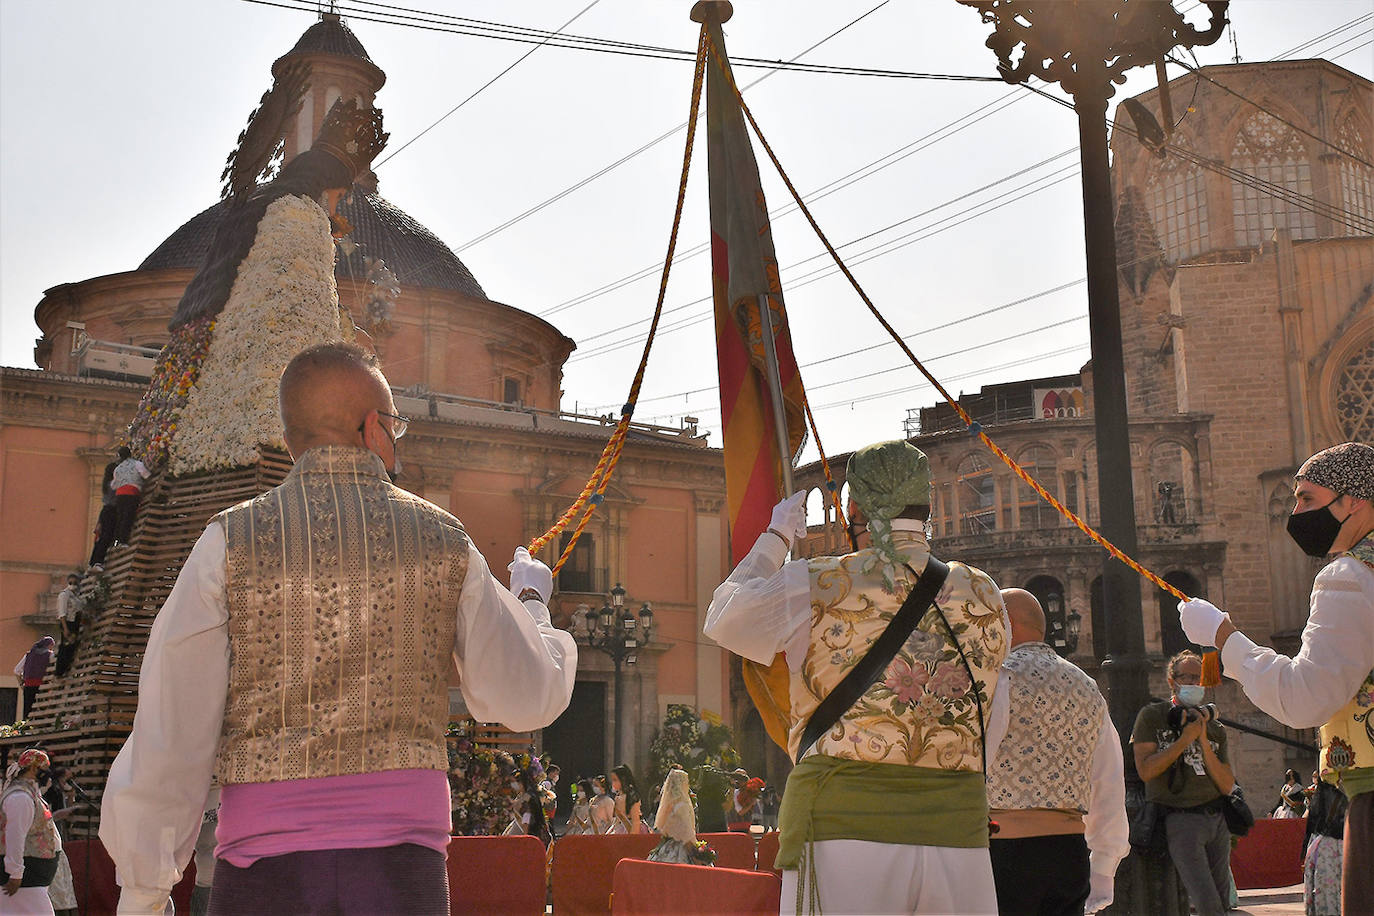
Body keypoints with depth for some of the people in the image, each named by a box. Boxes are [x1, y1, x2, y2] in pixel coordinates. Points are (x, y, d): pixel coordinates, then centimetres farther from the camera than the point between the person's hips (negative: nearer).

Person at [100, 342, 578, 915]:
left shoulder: (231, 541, -1)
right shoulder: (444, 543, 2)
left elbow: (168, 738, -3)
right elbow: (530, 700, 8)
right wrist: (531, 599, 27)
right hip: (405, 870, 1)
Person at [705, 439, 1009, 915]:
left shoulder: (817, 585, -4)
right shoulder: (985, 597, 6)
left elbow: (724, 620, 15)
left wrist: (775, 537, 27)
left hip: (842, 825, -3)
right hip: (959, 833, 3)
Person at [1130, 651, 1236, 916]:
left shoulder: (1215, 729, 14)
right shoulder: (1152, 716, 1)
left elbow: (1227, 786, 6)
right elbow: (1146, 770, -10)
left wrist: (1203, 743, -4)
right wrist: (1185, 739, -10)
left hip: (1217, 819, 6)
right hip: (1180, 820, -6)